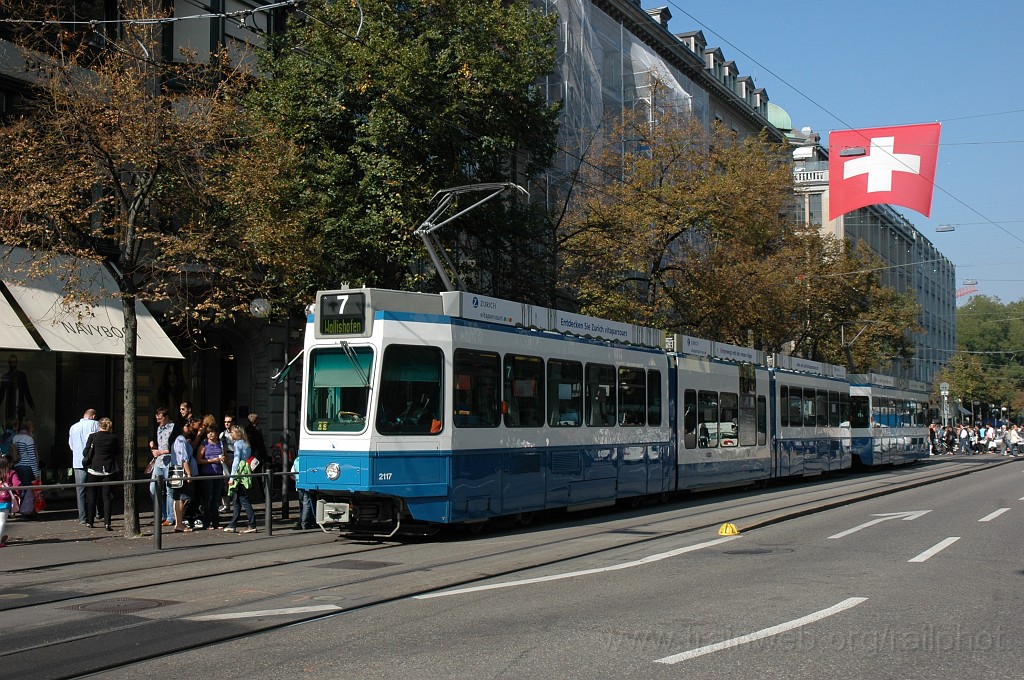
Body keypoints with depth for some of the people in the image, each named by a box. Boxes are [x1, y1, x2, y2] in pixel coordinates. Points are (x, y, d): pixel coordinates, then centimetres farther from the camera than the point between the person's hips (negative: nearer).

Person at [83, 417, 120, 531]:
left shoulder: (93, 436, -4)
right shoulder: (114, 438, -2)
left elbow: (86, 452, 1)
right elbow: (117, 454, 4)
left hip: (94, 469, 0)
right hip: (109, 470, 0)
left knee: (92, 495, 12)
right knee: (106, 496, 1)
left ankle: (90, 521, 16)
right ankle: (107, 523, -9)